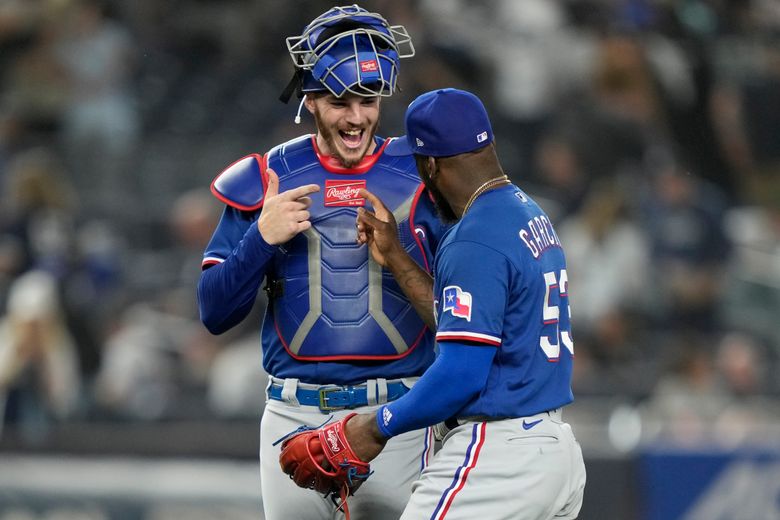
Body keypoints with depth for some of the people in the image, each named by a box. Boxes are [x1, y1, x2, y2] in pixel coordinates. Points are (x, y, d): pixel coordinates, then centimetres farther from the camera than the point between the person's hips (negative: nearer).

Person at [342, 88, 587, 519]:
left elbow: (462, 374, -21)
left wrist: (378, 426, -9)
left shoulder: (475, 241, -17)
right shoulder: (531, 214, 13)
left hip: (496, 459, -10)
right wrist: (394, 257, 21)